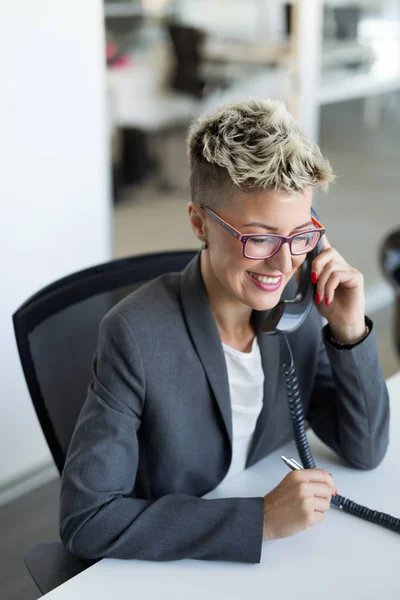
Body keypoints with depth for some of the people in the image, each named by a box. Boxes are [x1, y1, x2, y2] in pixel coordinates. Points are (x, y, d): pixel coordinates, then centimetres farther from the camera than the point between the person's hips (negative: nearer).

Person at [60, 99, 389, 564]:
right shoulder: (136, 335, -23)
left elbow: (365, 452, 0)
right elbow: (85, 520, -24)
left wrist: (350, 333, -15)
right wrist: (261, 518, -26)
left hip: (268, 557, 4)